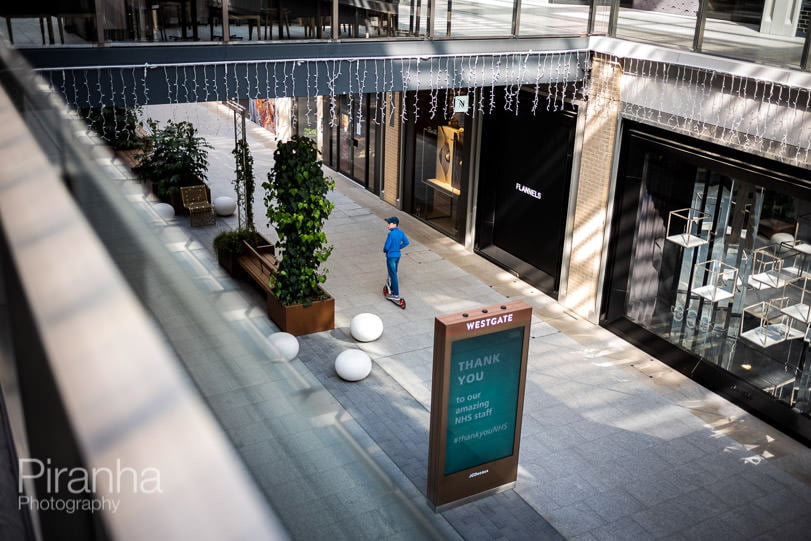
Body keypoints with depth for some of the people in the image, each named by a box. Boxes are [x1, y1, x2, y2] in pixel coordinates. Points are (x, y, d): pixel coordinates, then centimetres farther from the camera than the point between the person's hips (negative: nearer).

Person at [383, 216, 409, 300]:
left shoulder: (391, 234, -22)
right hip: (398, 255, 8)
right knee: (393, 273, 22)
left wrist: (384, 250, 1)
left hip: (391, 256, -8)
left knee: (393, 275, -1)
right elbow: (406, 242, 9)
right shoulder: (401, 232, 0)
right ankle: (392, 290, 36)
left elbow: (386, 247, -21)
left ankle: (396, 295, 3)